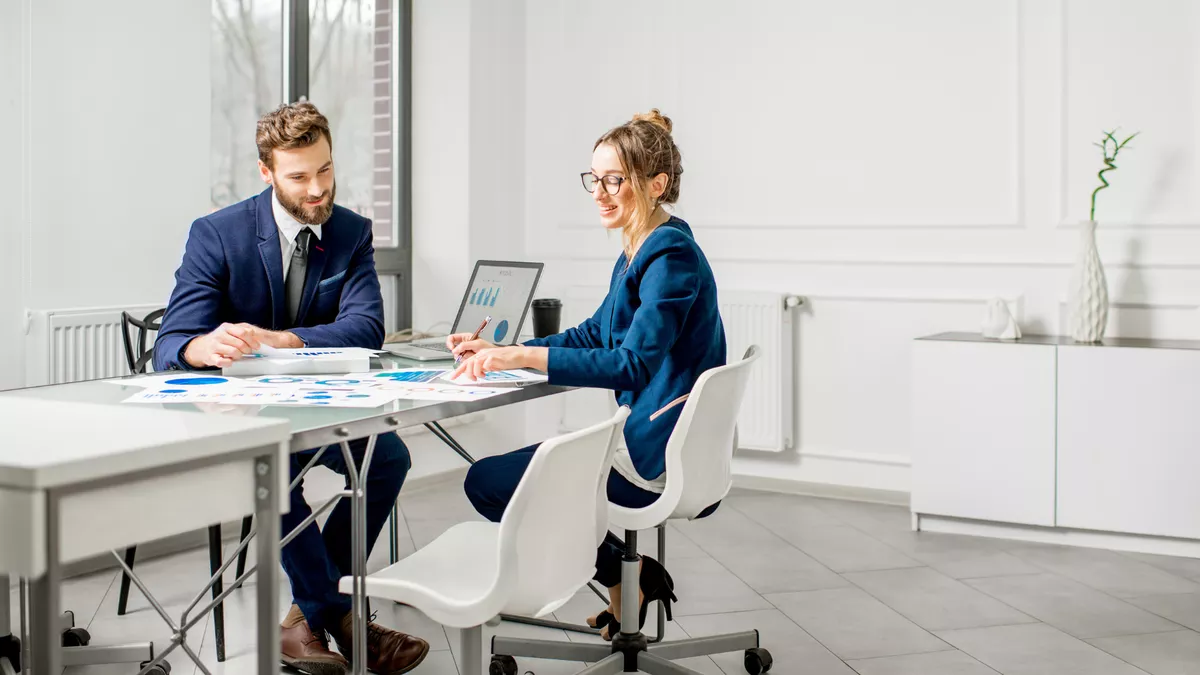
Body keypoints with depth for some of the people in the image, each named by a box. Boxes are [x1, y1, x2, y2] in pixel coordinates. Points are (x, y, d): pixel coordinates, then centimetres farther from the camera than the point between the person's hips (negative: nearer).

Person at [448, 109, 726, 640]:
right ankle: (631, 579, 18)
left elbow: (633, 363, -28)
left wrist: (523, 357, -30)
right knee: (514, 467, 26)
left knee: (486, 482, -4)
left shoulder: (671, 256, -19)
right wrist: (500, 351, 9)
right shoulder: (638, 252, 12)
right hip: (651, 441, 10)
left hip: (662, 456, -10)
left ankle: (627, 576, 2)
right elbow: (595, 334, 19)